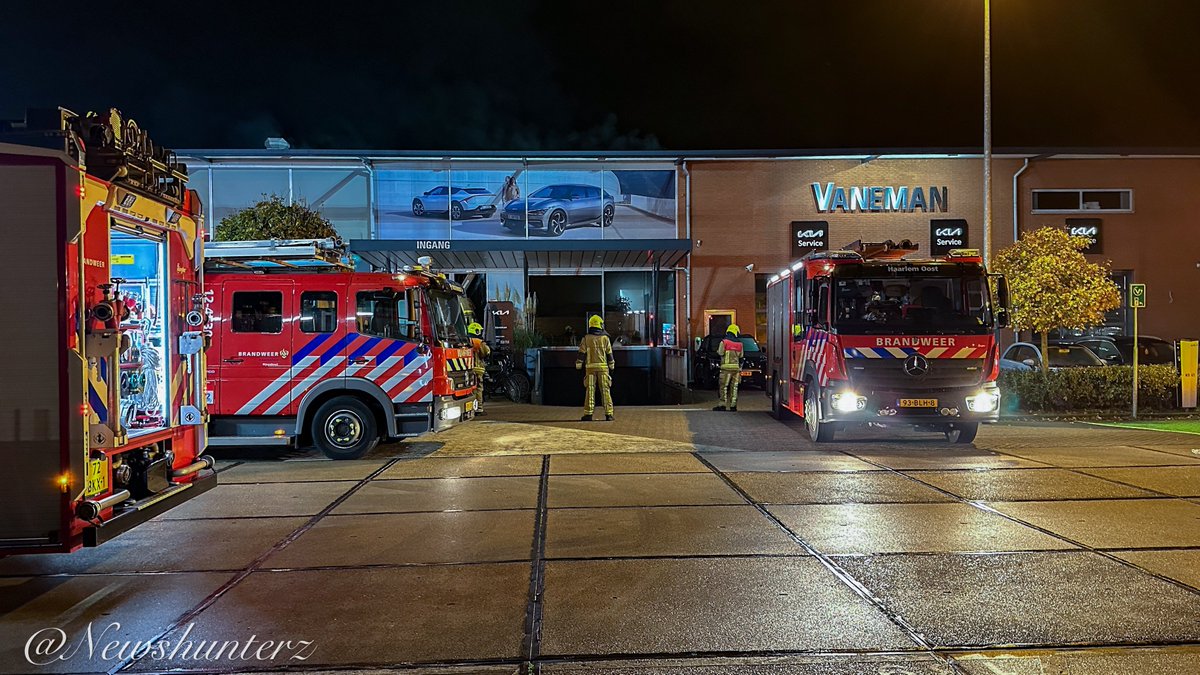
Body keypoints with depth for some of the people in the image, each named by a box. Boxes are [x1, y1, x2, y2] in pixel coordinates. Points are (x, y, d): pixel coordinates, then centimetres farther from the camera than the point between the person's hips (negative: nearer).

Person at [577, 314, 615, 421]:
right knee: (605, 391, 3)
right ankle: (608, 414, 2)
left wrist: (578, 367, 7)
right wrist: (611, 367, 16)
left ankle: (588, 414, -1)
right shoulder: (605, 338, 4)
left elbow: (581, 354, 1)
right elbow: (609, 354, 7)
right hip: (603, 367, 0)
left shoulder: (586, 338, 2)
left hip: (590, 367, 0)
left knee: (590, 391, 2)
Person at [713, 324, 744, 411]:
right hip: (736, 368, 4)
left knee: (724, 387, -1)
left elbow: (719, 354, -3)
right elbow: (741, 357, 14)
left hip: (726, 368, -4)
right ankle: (733, 405, 6)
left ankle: (723, 405, -5)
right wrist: (740, 368, 23)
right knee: (734, 387, 7)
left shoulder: (724, 342, -5)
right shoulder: (739, 343, 8)